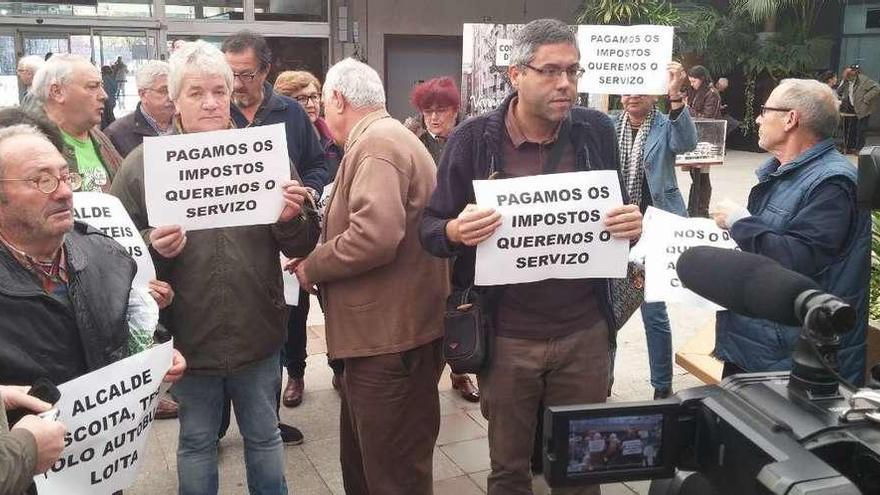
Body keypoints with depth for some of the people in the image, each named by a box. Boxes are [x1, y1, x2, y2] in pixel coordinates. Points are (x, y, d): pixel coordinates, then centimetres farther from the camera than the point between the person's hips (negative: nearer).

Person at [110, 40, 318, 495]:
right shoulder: (142, 164, -5)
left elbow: (300, 246, 3)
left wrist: (292, 219, -18)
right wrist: (151, 246, -21)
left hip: (257, 332, 1)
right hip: (188, 335, -1)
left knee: (264, 436, 19)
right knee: (196, 442, 19)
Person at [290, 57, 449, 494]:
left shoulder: (376, 143, -16)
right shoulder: (386, 138, 19)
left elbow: (374, 236, -29)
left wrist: (311, 267, -14)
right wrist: (320, 253, 11)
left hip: (391, 337, -11)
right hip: (383, 331, 11)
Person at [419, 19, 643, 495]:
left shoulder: (596, 130, -1)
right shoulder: (474, 138, -8)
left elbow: (619, 213, 10)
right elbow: (430, 228, -3)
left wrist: (633, 224, -13)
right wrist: (456, 231, -26)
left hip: (585, 331, 2)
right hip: (507, 337, -1)